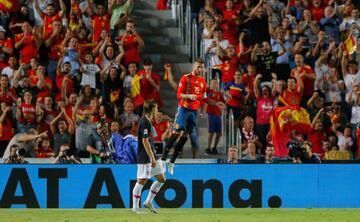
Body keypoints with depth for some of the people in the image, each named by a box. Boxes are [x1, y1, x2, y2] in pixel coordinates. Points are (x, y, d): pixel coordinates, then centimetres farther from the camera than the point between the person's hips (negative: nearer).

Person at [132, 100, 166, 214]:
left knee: (161, 179, 10)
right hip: (144, 157, -10)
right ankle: (135, 207, 0)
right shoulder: (145, 123, -16)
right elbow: (145, 141, -21)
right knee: (142, 181, -6)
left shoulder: (148, 122, 14)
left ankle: (148, 202, 18)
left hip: (151, 156, 10)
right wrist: (152, 158, -22)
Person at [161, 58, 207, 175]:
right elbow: (179, 94, -11)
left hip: (194, 110, 6)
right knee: (177, 132, -12)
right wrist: (189, 96, -25)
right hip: (184, 108, -6)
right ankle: (163, 157, -9)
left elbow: (203, 95, 25)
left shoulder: (202, 81, 11)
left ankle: (172, 161, 10)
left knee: (185, 135, 4)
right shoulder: (185, 78, -6)